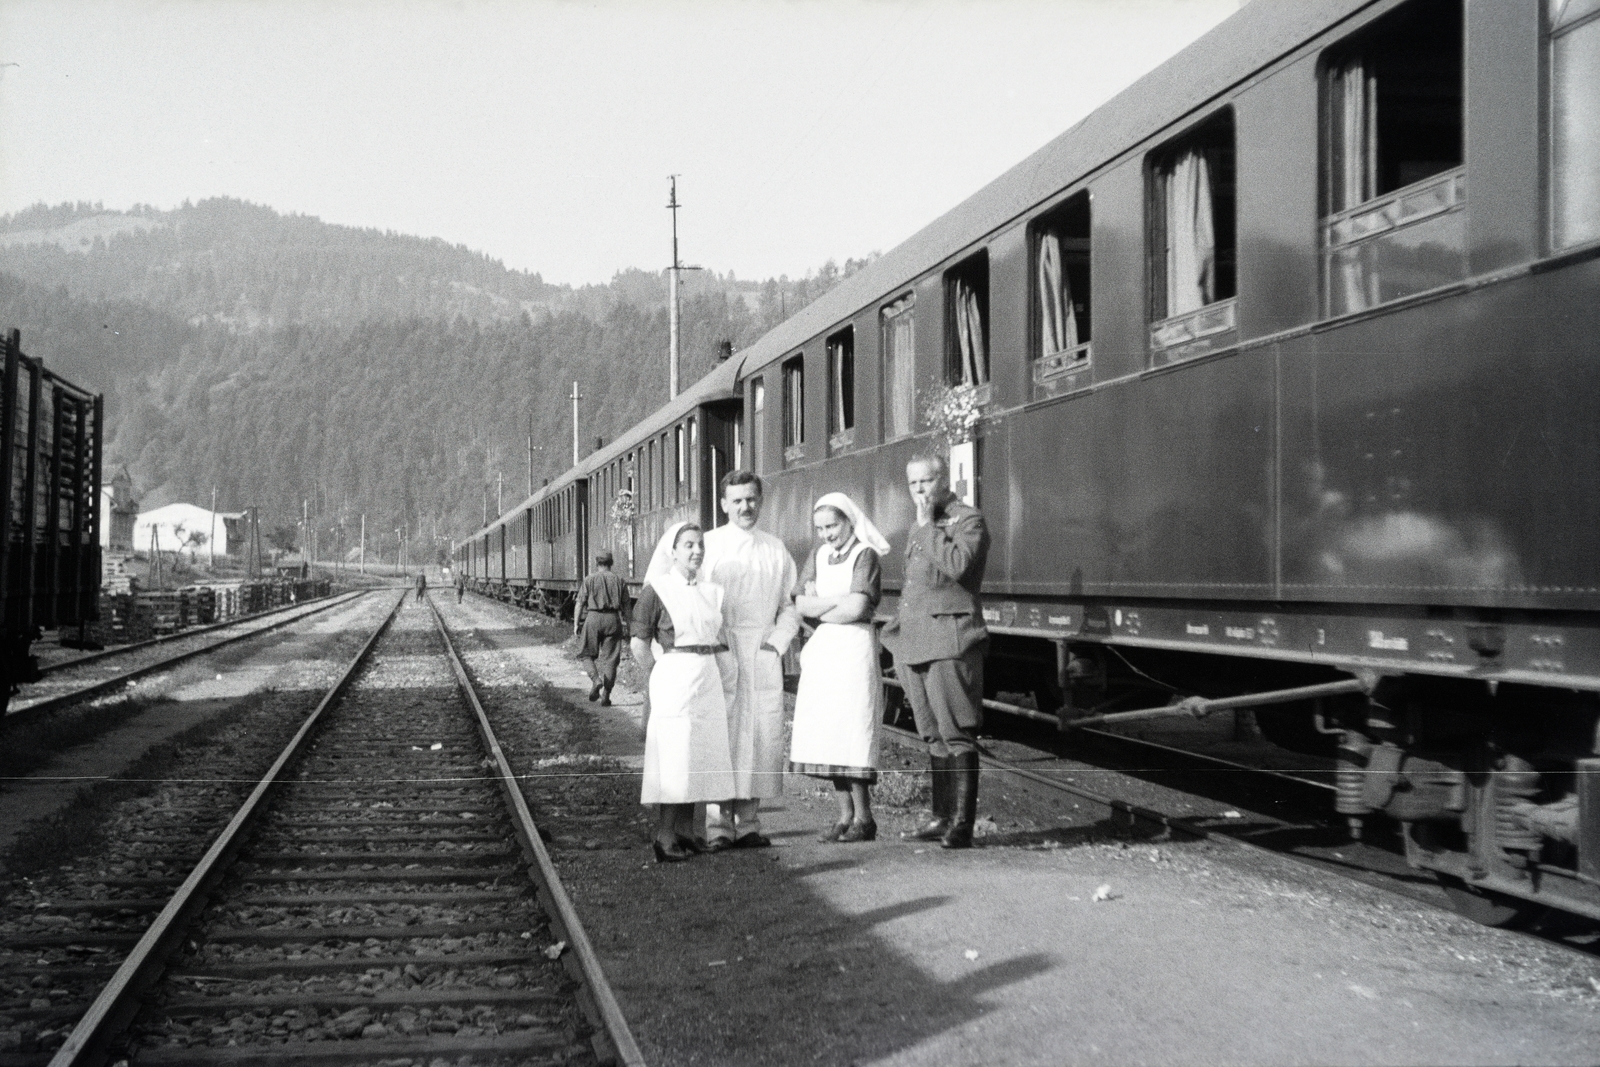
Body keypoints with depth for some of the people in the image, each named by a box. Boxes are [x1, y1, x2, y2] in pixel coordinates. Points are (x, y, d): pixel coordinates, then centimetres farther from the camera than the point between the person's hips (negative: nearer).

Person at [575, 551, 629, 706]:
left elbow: (580, 603, -1)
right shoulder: (619, 581, 9)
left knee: (589, 654, 12)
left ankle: (596, 679, -15)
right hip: (613, 618, 2)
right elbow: (625, 606, 8)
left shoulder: (589, 580, 3)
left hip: (593, 617, -2)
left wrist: (576, 623, 4)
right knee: (609, 658, 4)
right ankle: (606, 696, 1)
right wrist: (626, 625, 14)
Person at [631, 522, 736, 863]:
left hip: (708, 679, 6)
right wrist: (663, 677, -1)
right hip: (673, 679, -6)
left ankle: (686, 831, 16)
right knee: (673, 756, -5)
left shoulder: (711, 591, 11)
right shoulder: (657, 590, -6)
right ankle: (664, 835, -2)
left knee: (700, 756, 8)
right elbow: (639, 646, -4)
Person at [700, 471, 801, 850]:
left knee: (762, 738, 2)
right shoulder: (708, 546, 1)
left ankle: (748, 822, 10)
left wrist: (777, 641, 2)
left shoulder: (776, 550, 12)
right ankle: (718, 825, -3)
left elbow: (790, 605, 16)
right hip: (719, 658, -4)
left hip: (764, 658, 4)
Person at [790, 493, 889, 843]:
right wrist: (840, 600, -9)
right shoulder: (818, 556, 14)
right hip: (822, 652, 6)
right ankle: (845, 816, 10)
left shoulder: (865, 555, -5)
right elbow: (801, 605, 4)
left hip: (854, 648, -6)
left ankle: (863, 818, -1)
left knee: (851, 732, -8)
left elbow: (856, 609, -16)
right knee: (827, 735, 4)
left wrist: (820, 610, -2)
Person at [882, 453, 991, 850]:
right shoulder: (917, 530, 21)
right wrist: (900, 637, 22)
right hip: (916, 644, 8)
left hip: (950, 641, -8)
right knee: (933, 737, 12)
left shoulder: (968, 521, -4)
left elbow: (958, 565, -23)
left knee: (956, 735, -9)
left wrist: (928, 526, -14)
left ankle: (961, 823, -8)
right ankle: (942, 817, 19)